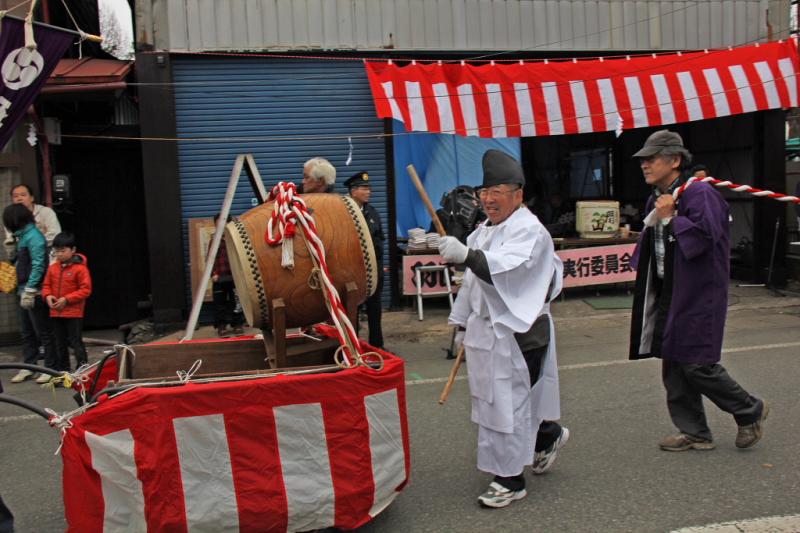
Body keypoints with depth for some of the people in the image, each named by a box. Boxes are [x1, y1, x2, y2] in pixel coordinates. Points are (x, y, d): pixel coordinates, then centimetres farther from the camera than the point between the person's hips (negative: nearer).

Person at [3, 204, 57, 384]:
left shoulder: (34, 236, -14)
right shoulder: (23, 235, 13)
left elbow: (38, 266, -19)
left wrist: (29, 290, -21)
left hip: (35, 293, -9)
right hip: (25, 290, 9)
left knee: (43, 332, -1)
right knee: (26, 333, 15)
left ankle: (51, 369, 6)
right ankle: (28, 367, 23)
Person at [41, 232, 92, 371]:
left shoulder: (80, 268, -12)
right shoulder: (52, 268, 6)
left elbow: (86, 290, -13)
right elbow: (46, 285, 15)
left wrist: (66, 299, -18)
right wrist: (47, 296, -7)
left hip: (74, 313, -6)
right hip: (56, 313, 6)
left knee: (76, 343, -3)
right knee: (60, 344, 14)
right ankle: (62, 371, 24)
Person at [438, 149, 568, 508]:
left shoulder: (529, 231, -15)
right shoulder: (484, 231, 13)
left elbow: (508, 270, -33)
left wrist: (466, 255, -48)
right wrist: (464, 324, 20)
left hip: (517, 332, -9)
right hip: (487, 330, 9)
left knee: (508, 400, -3)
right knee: (495, 395, 18)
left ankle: (510, 478, 11)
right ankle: (548, 436, 41)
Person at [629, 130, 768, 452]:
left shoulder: (699, 193, -15)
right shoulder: (657, 199, 13)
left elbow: (706, 236, -26)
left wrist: (671, 218, -18)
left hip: (697, 295, -9)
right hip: (667, 295, 9)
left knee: (697, 365, -5)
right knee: (673, 365, 10)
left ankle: (751, 412, 20)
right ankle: (694, 433, 22)